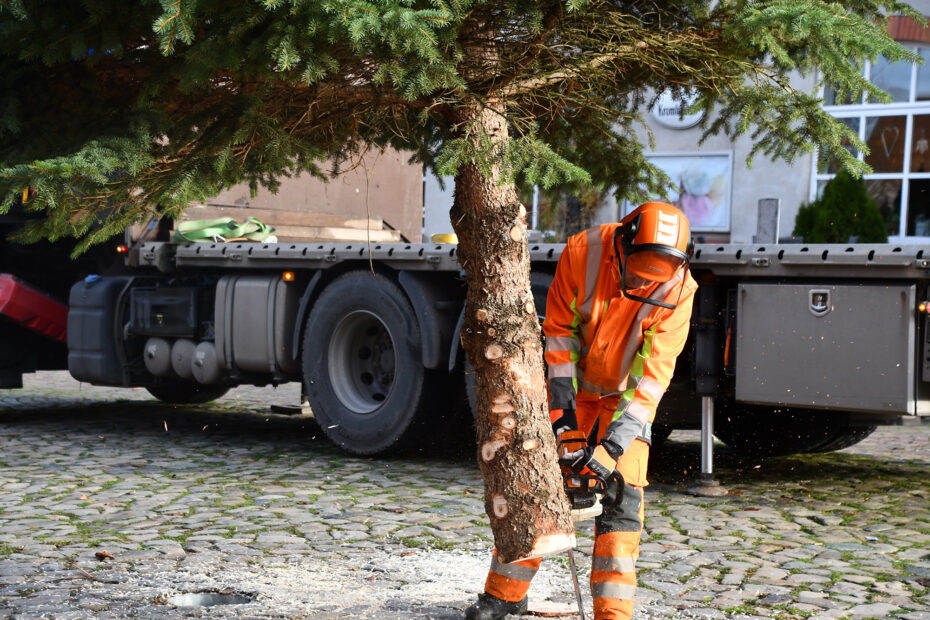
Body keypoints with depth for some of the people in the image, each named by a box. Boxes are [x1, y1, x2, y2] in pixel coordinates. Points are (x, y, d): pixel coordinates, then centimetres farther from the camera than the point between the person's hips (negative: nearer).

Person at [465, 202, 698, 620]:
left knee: (622, 493, -11)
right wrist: (561, 400, -18)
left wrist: (613, 443, -32)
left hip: (628, 394, -1)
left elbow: (654, 372, -27)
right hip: (576, 384, 1)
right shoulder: (582, 252, -25)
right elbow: (559, 328, -13)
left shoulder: (677, 288, -27)